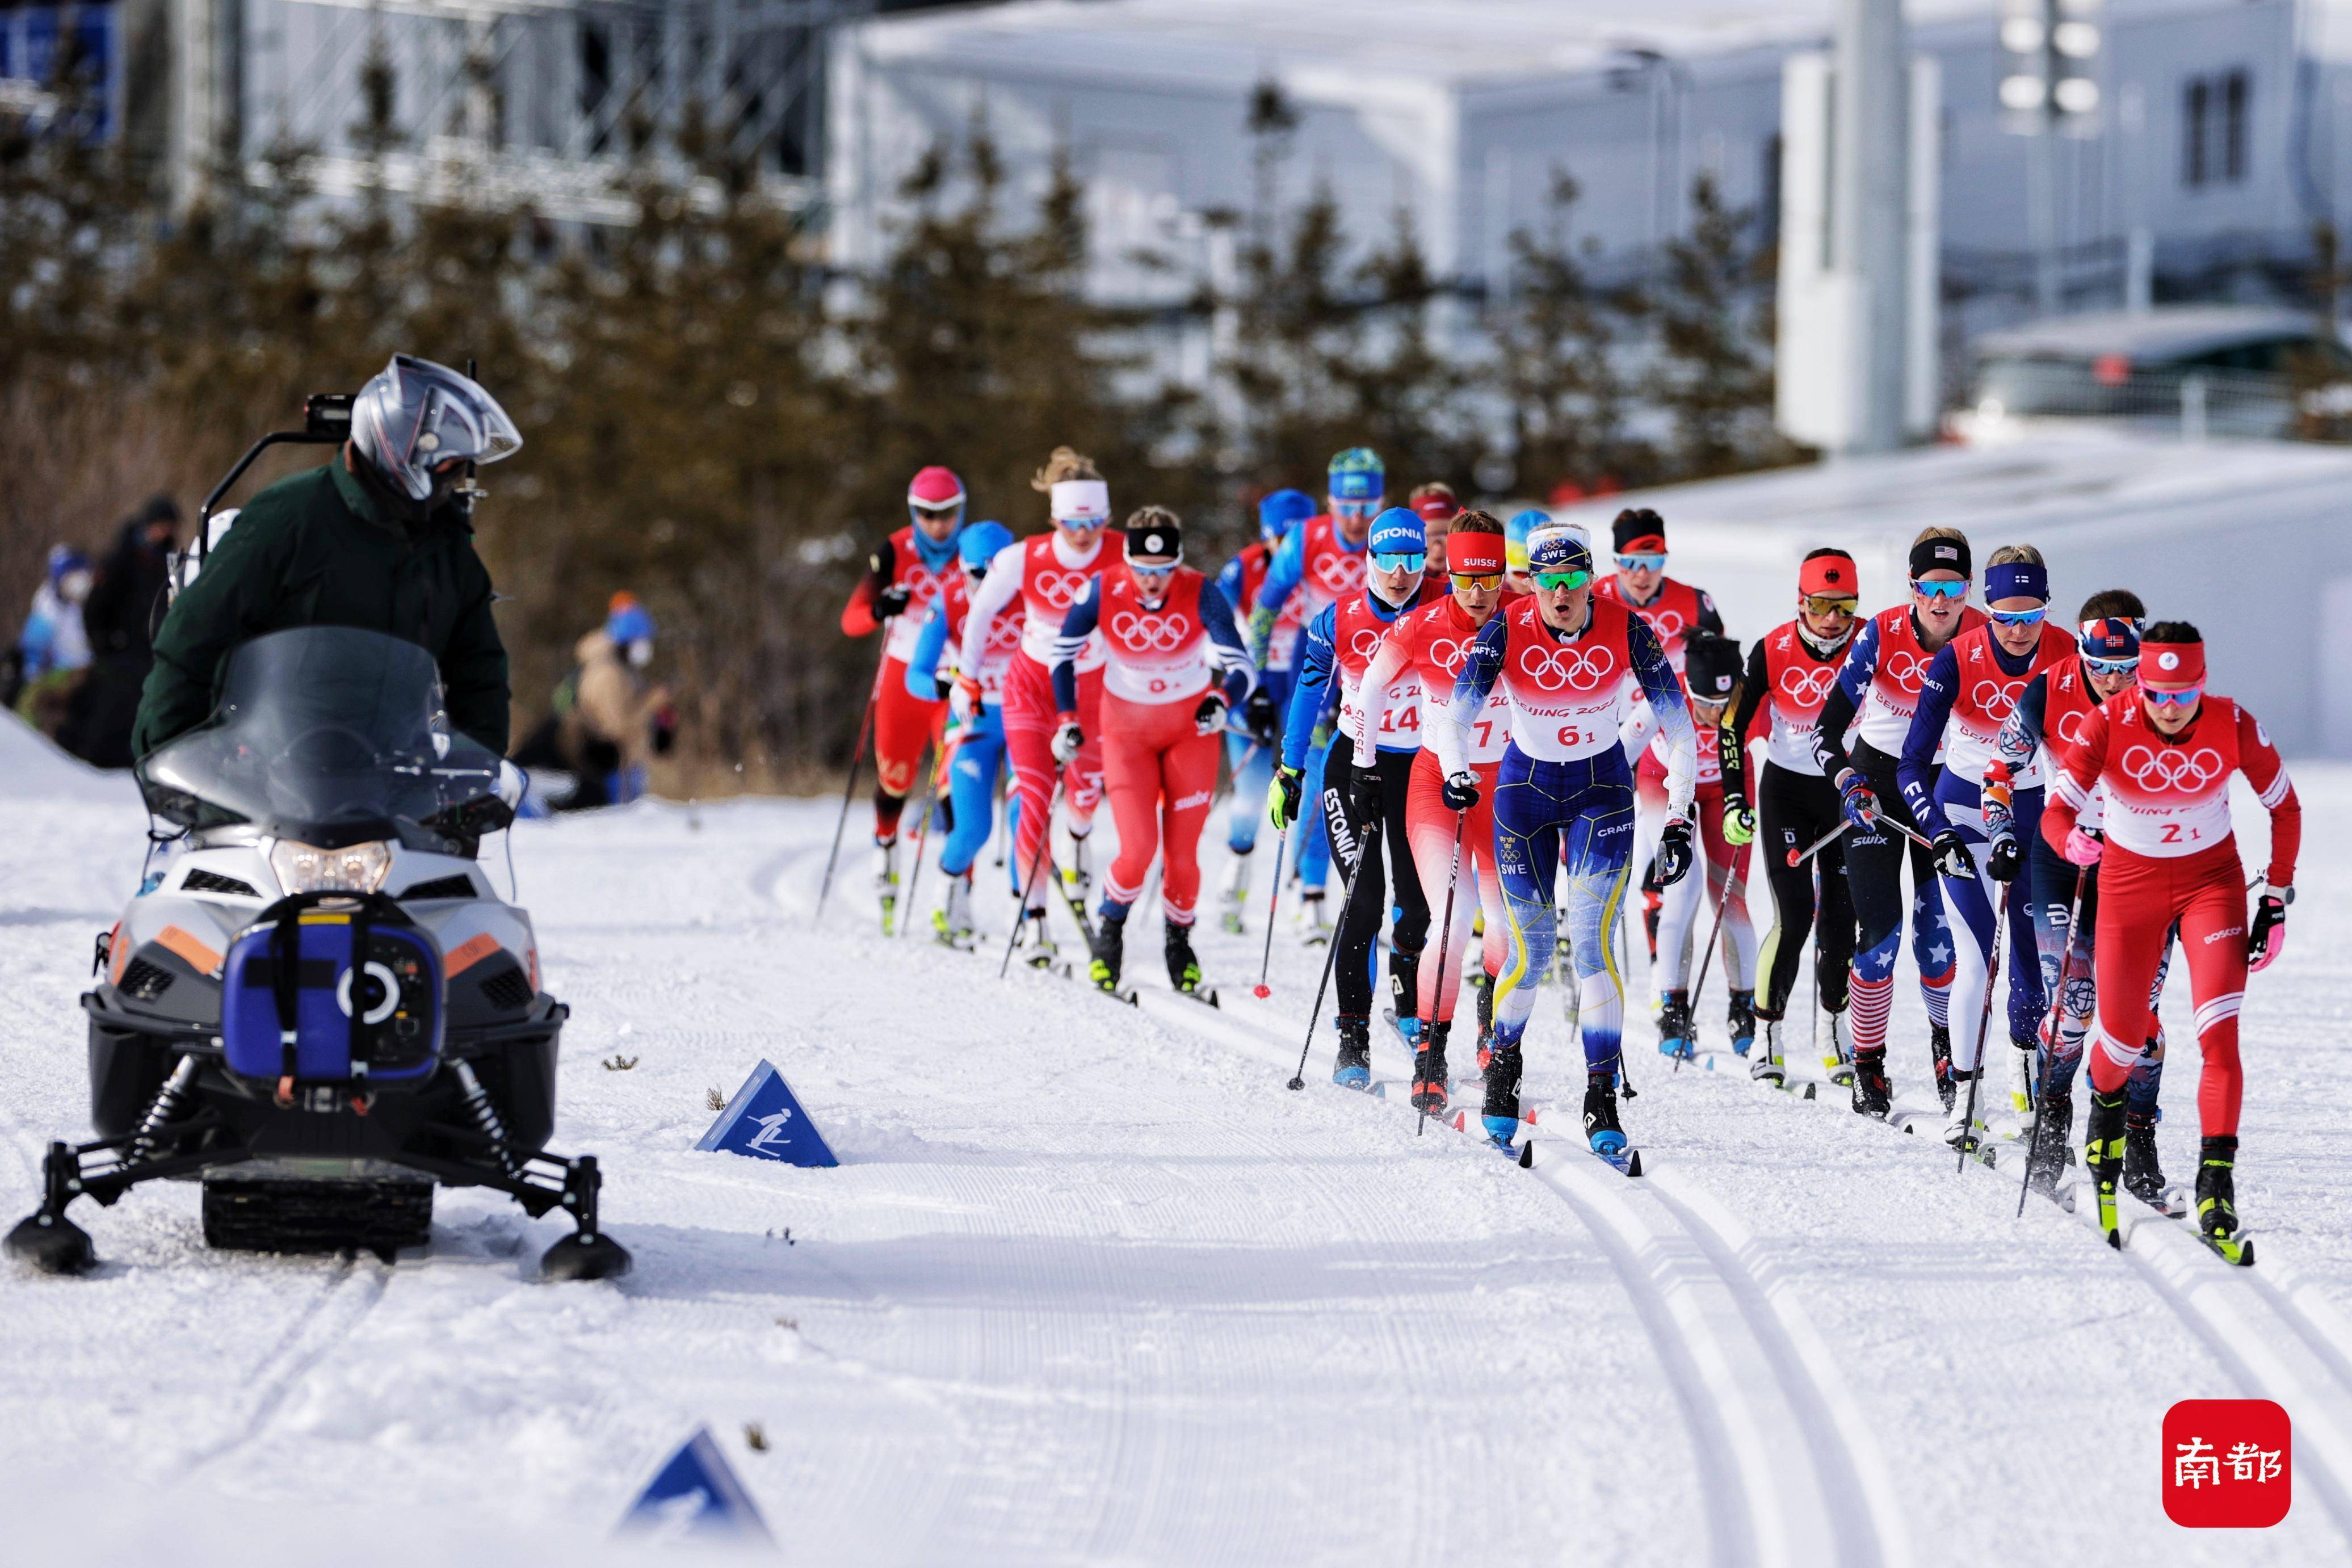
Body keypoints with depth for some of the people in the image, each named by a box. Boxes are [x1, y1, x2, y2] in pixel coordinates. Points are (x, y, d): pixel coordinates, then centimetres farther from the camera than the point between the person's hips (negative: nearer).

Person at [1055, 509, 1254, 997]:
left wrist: (1221, 700, -47)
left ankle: (1179, 939, 29)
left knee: (1183, 853, 0)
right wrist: (1066, 720, -8)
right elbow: (1064, 653, -3)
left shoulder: (1201, 595, -22)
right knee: (1138, 848, -13)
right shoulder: (1104, 591, -19)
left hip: (1190, 728, 0)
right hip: (1127, 729, 0)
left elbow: (1241, 666, -26)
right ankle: (1109, 930, 16)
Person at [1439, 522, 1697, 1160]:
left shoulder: (1627, 631, -16)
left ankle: (1602, 1095, -13)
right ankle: (1503, 1061, 28)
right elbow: (1458, 712, -19)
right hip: (1526, 786, 1)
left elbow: (1678, 725, -10)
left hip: (1602, 787, -1)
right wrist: (1457, 773, -40)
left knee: (1592, 936, -16)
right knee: (1531, 948, 0)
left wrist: (1679, 819, -14)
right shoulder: (1507, 631, -16)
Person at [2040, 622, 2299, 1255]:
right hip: (2130, 882, 1)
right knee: (2123, 1038, 6)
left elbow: (2285, 808, -3)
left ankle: (2216, 1182, -20)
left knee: (2220, 1031, -19)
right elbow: (2057, 811, -25)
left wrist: (2275, 901, -4)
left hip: (2212, 878, 0)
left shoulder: (2233, 727, -19)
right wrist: (2072, 840, -49)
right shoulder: (2108, 724, -21)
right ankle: (2106, 1103, 43)